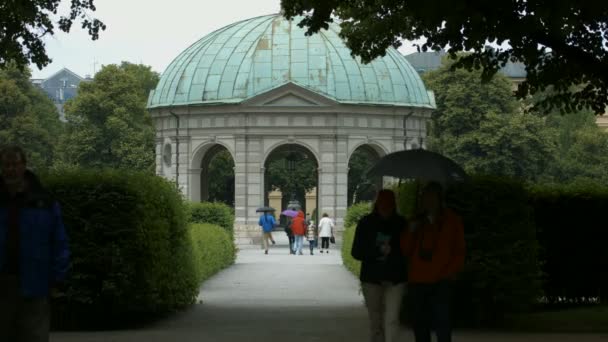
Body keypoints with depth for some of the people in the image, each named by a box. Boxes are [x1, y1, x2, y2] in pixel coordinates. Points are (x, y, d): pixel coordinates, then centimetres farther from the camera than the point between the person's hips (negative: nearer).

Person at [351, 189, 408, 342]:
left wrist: (392, 251, -14)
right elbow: (356, 252, -2)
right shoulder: (366, 223, -1)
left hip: (395, 279, -1)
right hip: (372, 278, 1)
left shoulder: (401, 224, -1)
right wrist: (378, 251, -16)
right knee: (375, 321, 10)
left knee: (391, 320, -12)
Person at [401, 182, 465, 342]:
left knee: (442, 326, -12)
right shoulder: (418, 222, 13)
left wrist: (449, 273, -5)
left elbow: (459, 252, 5)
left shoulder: (452, 220, 4)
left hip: (440, 282, -4)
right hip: (417, 281, 4)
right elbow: (406, 250, 14)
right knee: (420, 326, 8)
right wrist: (410, 232, -2)